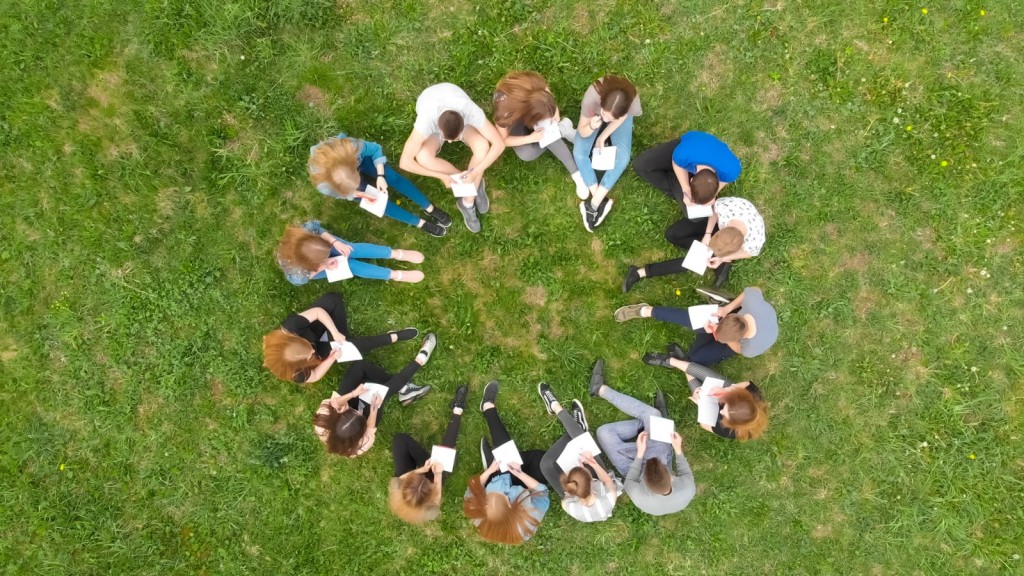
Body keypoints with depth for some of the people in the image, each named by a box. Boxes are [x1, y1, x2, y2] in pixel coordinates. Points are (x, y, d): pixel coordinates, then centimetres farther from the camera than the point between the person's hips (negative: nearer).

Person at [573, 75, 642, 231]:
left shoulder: (633, 102, -41)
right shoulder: (591, 97, -43)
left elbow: (620, 118, -15)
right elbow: (582, 132, -27)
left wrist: (603, 137, -18)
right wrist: (591, 127, -48)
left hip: (621, 116, 0)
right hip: (595, 113, 0)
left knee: (622, 157, -17)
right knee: (579, 153, -18)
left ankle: (593, 204, -10)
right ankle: (601, 201, -10)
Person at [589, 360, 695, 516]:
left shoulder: (642, 499, -44)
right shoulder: (688, 490, -38)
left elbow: (629, 484, -21)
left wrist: (640, 454, -25)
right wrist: (678, 451, -14)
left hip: (636, 470, -2)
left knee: (604, 432, -16)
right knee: (652, 414, -12)